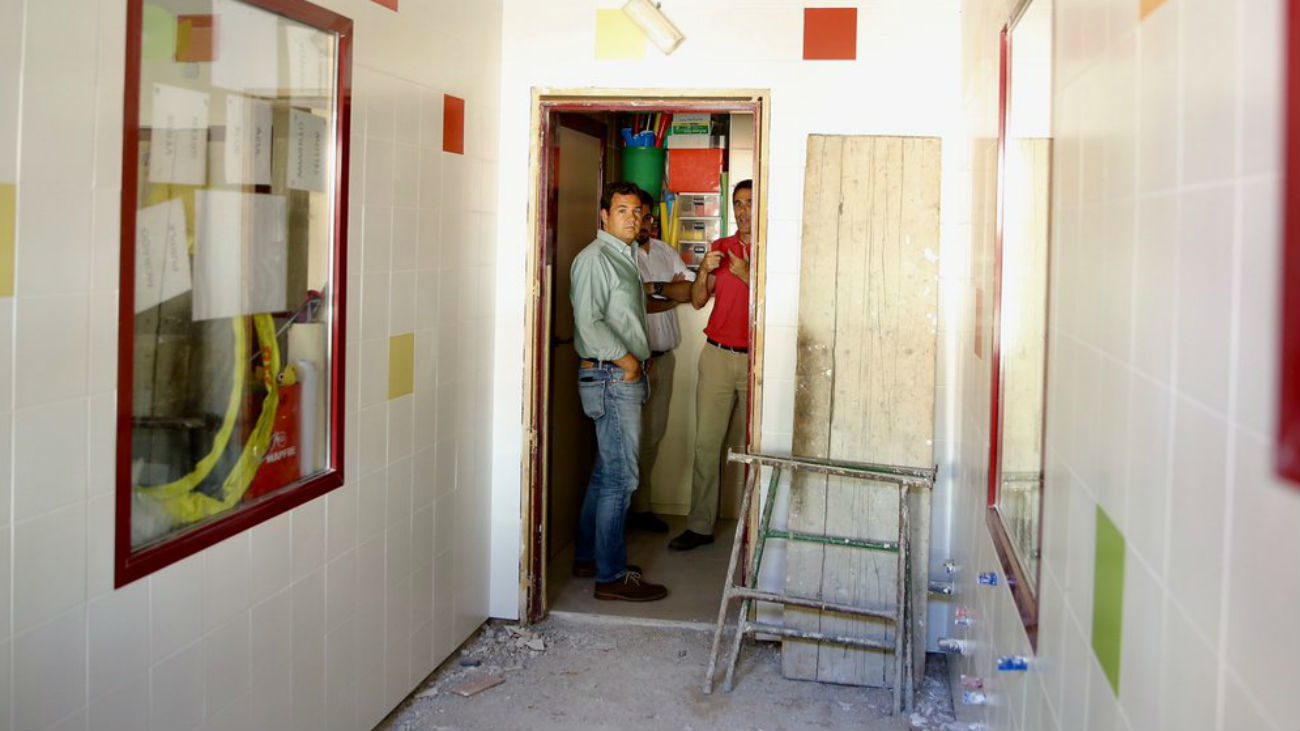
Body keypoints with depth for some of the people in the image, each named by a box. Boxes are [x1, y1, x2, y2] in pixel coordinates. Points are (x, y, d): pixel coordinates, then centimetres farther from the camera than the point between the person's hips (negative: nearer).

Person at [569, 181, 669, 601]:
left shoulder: (626, 257, 18)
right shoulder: (594, 258, -12)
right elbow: (589, 323, -20)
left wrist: (641, 355, 16)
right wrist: (624, 359, -16)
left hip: (626, 376, 10)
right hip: (610, 377, -10)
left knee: (607, 472, 15)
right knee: (620, 476, -8)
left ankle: (589, 557, 25)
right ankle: (611, 576, -2)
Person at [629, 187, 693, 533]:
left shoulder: (665, 251, 13)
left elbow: (689, 291, 4)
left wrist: (655, 289, -12)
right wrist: (670, 292, -7)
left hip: (663, 357, 7)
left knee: (653, 433, 10)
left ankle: (640, 506, 19)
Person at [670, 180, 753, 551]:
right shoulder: (720, 248, 13)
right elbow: (698, 301, 11)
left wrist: (747, 276, -18)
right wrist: (704, 273, -7)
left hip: (756, 358, -3)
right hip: (717, 354, 4)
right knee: (706, 442, 2)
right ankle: (700, 525, 8)